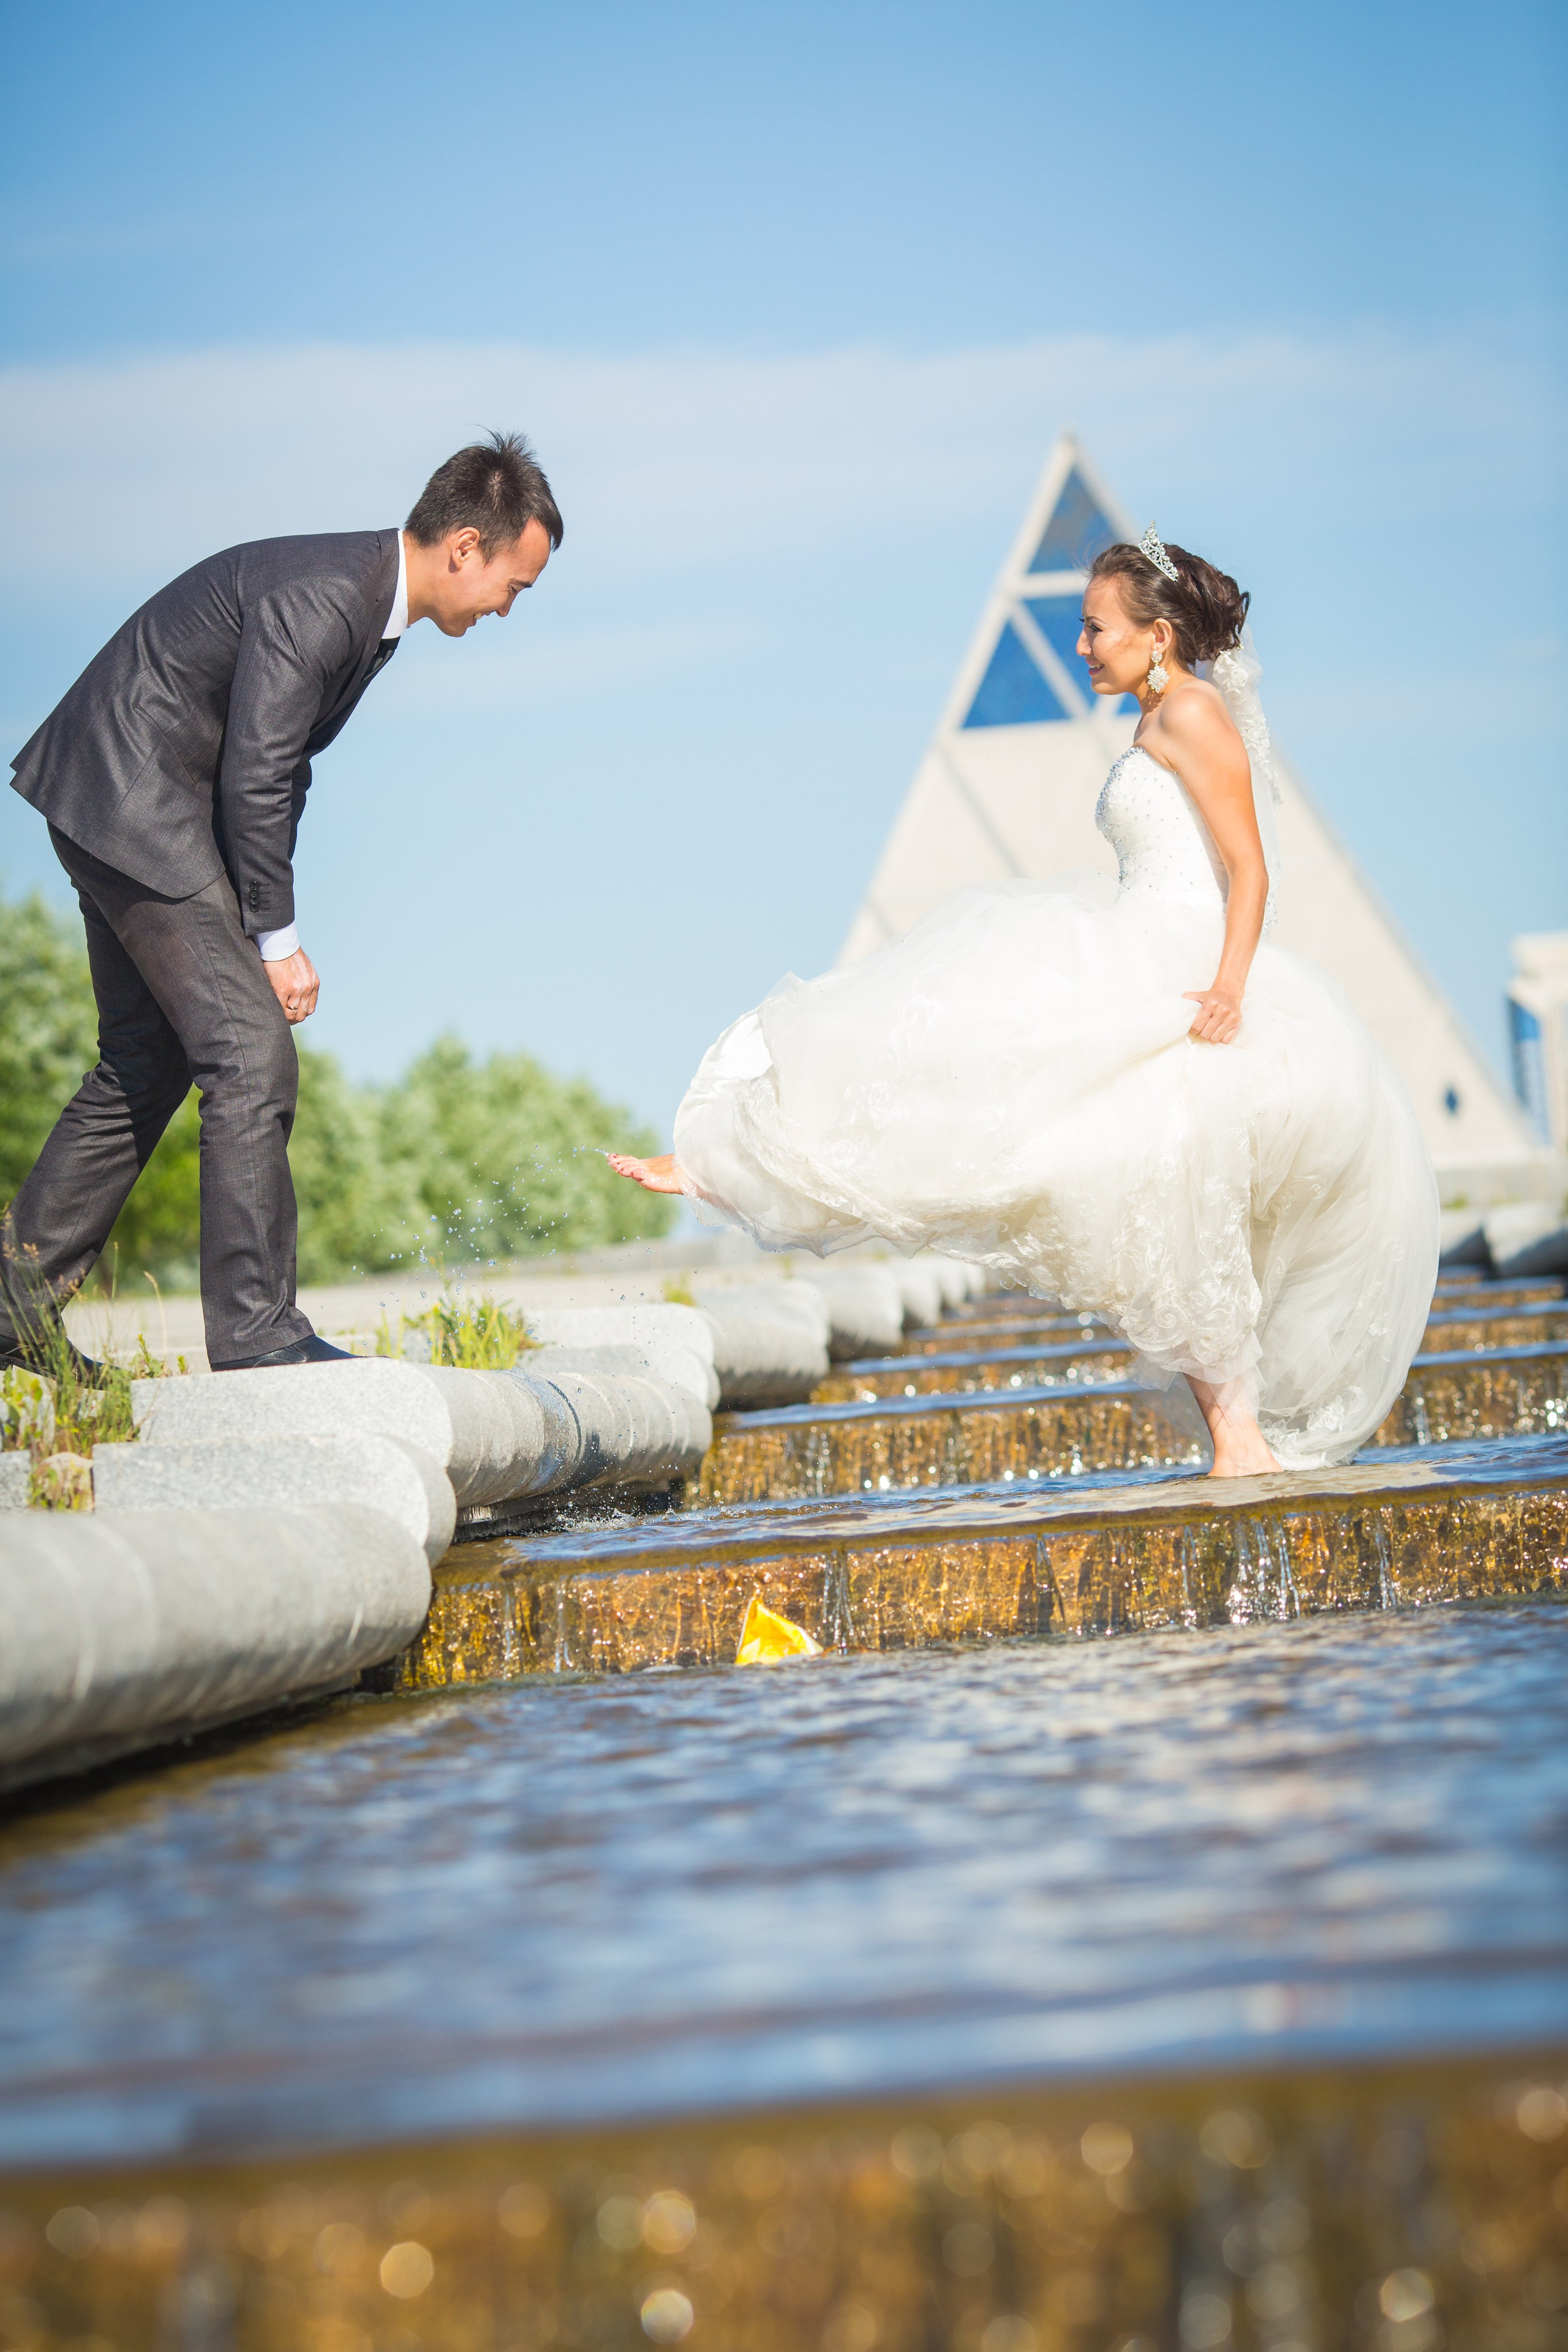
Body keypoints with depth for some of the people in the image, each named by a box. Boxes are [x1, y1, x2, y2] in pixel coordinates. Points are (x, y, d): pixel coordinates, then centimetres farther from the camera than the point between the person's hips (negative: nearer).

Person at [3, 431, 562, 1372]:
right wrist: (276, 941, -14)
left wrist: (268, 927, 10)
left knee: (145, 1066, 15)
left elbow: (275, 769, 15)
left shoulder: (370, 601, 9)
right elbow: (255, 781, -22)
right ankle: (257, 1334, -11)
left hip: (138, 813, 10)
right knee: (252, 1060, -12)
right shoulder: (315, 598, -23)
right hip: (131, 809, -10)